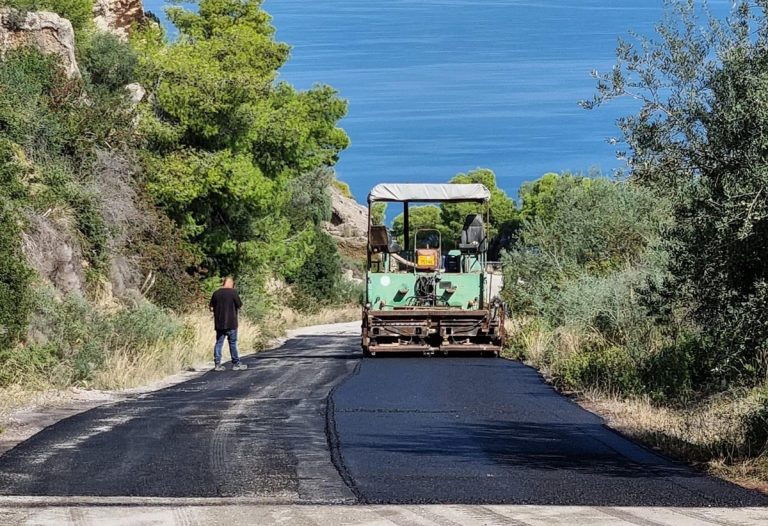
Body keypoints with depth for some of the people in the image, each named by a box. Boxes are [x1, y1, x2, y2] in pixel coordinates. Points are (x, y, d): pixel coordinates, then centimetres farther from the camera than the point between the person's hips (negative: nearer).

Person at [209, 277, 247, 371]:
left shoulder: (216, 293, 2)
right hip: (231, 323, -4)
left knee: (219, 343, 7)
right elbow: (239, 306, -5)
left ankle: (217, 364, 4)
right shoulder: (233, 292, -9)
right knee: (233, 343, 4)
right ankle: (236, 364, 8)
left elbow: (211, 308, 5)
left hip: (219, 323, 4)